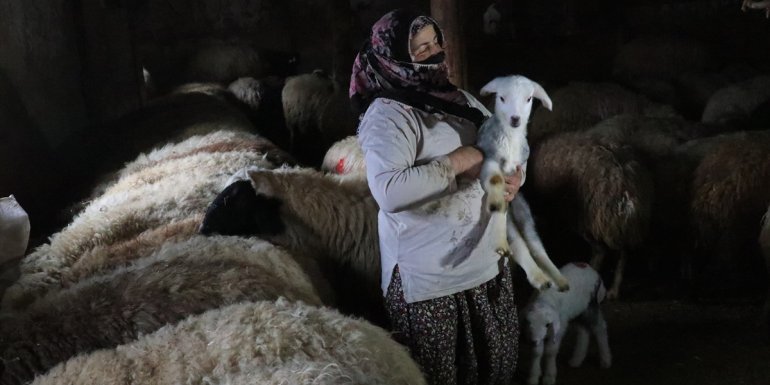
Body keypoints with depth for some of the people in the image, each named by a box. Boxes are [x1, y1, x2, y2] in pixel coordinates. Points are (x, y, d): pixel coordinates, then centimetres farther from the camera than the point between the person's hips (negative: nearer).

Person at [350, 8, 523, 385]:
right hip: (431, 273, -8)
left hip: (485, 256, 8)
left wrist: (512, 177, -5)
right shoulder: (387, 116, -18)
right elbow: (389, 191, -33)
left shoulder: (458, 98, 7)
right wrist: (455, 163, -26)